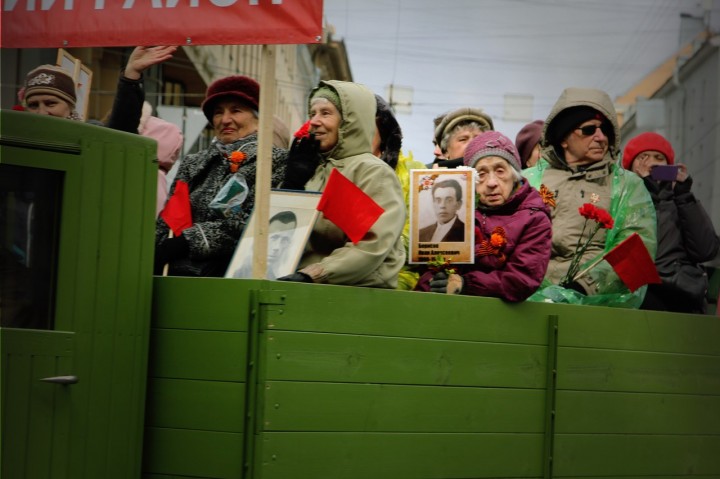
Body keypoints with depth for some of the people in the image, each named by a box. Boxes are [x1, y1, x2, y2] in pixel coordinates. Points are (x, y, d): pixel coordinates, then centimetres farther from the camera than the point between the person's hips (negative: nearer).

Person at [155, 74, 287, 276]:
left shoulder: (277, 162, 4)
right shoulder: (192, 164, 19)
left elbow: (256, 225, -8)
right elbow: (166, 221, 12)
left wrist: (187, 240, -12)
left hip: (234, 272, -4)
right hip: (179, 271, 4)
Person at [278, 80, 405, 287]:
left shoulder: (373, 172, -3)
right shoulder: (314, 168, 17)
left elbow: (371, 247, -15)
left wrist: (311, 274, -22)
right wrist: (294, 179, 5)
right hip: (305, 288, 6)